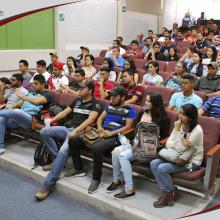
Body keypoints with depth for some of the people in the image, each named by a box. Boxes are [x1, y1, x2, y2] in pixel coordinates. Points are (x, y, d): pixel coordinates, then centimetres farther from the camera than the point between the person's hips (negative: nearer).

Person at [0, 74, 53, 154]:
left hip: (31, 119, -8)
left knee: (16, 112, -37)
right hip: (19, 116, 8)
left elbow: (36, 101, -18)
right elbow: (20, 103, 27)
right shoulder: (32, 93, 26)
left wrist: (21, 96, -9)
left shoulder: (47, 94, 2)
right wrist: (10, 107, 8)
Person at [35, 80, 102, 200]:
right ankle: (57, 160, -2)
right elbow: (65, 112, 21)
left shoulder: (95, 104, -1)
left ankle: (48, 185, -24)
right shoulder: (77, 100, 21)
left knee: (63, 151, -31)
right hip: (67, 127, 8)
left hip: (79, 131, -8)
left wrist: (76, 130, -25)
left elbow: (91, 119, -15)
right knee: (44, 131, -12)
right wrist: (51, 120, 8)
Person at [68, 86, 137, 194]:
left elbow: (128, 126, -7)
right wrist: (100, 128, -3)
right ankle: (79, 169, 11)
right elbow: (100, 118, 20)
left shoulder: (130, 110, 2)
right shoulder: (109, 105, 21)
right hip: (101, 133, 7)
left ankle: (96, 179, -20)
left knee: (96, 148, -39)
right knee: (73, 140, -6)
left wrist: (111, 133, -16)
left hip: (115, 137, -7)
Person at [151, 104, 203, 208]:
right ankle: (167, 192, -7)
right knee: (154, 164, -12)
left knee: (162, 168, -22)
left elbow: (180, 149, -25)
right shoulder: (180, 125, -3)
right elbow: (168, 144, -4)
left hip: (192, 161, -7)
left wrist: (177, 130, -24)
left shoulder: (197, 130, -22)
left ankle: (170, 193, 2)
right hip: (178, 157, 7)